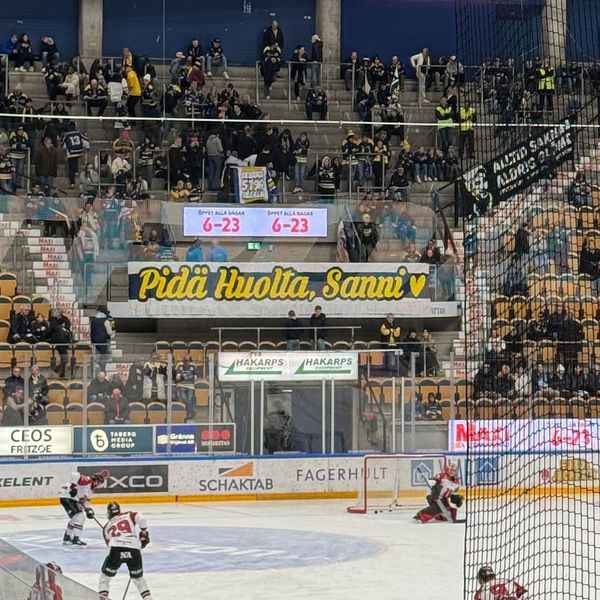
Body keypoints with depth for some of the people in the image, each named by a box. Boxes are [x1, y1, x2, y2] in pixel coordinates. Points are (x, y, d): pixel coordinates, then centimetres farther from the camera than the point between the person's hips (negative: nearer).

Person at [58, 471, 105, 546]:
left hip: (73, 499, 11)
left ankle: (67, 538, 35)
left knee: (75, 518, 22)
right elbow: (74, 475, -27)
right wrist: (73, 486, -29)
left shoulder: (91, 490, 14)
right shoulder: (87, 480, -16)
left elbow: (86, 501, 17)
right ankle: (76, 539, -19)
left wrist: (89, 510, 3)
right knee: (79, 516, -17)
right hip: (66, 496, -11)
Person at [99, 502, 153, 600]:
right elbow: (140, 518, 3)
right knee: (138, 578, 24)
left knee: (105, 576, 20)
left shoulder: (107, 527, 27)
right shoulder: (128, 515, 22)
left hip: (116, 550, -1)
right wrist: (144, 532, 14)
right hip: (134, 550, 1)